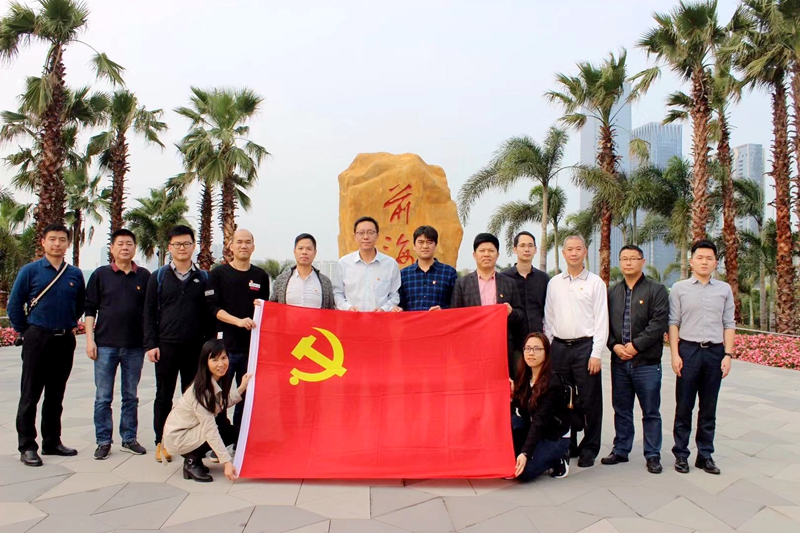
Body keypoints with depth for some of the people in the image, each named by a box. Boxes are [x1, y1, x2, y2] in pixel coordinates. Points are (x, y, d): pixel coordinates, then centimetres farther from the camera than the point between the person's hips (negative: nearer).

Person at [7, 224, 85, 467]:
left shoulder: (76, 274, 5)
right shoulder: (30, 271, -4)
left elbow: (81, 304, 18)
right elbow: (14, 305, -1)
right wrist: (25, 331, 1)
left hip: (65, 340, 3)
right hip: (37, 339, -3)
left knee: (56, 396, 12)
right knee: (30, 396, 2)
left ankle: (52, 442, 23)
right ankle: (27, 447, 11)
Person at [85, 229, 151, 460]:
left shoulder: (144, 276, 4)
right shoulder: (100, 274, 2)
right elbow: (90, 309, 3)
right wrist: (90, 339, -4)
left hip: (135, 345, 1)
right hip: (105, 344, -1)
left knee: (131, 396, 10)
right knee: (103, 397, 5)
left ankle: (129, 438, 21)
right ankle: (103, 441, 15)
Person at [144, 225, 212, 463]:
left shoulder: (203, 278, 7)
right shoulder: (158, 276, 6)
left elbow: (209, 313, 7)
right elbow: (149, 312, 4)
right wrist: (150, 344, -4)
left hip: (195, 347, 1)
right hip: (166, 346, 0)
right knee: (164, 396, 7)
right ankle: (161, 442, 18)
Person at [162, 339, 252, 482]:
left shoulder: (220, 381, -2)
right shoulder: (201, 389, -27)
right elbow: (210, 429, -28)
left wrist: (242, 388, -7)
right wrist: (226, 462, -30)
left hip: (192, 430, 9)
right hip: (177, 437, -9)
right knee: (233, 432, -20)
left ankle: (193, 458, 6)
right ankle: (192, 462, -5)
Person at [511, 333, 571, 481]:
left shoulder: (553, 383, -22)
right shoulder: (524, 377, -2)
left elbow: (540, 420, -29)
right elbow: (522, 411, -1)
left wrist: (525, 453, -35)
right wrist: (512, 395, -20)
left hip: (555, 436, -6)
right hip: (532, 429, 6)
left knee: (523, 472, -21)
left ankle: (557, 459, 3)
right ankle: (511, 463, -4)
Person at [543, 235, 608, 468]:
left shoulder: (595, 282, 1)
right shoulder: (554, 283, 11)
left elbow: (601, 320, -3)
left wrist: (596, 354, -9)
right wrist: (547, 349, 6)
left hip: (585, 346, -3)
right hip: (559, 347, 3)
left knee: (589, 401, 2)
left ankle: (589, 449, 15)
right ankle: (566, 446, 23)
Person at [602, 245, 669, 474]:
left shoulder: (656, 290, -1)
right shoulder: (612, 292, 11)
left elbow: (659, 322, -12)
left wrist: (636, 345, -16)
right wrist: (615, 345, -8)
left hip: (647, 363, -3)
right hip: (619, 362, 4)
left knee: (651, 412, 6)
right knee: (621, 410, 13)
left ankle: (653, 455, 17)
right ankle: (621, 450, 25)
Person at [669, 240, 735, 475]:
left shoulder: (724, 289, 8)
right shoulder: (679, 288, 2)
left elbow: (729, 324, 8)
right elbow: (673, 323, 0)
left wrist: (728, 354, 0)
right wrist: (675, 354, -7)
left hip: (715, 352, 2)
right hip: (688, 350, -2)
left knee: (708, 408, 10)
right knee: (684, 407, 5)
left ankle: (705, 455, 20)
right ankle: (681, 454, 15)